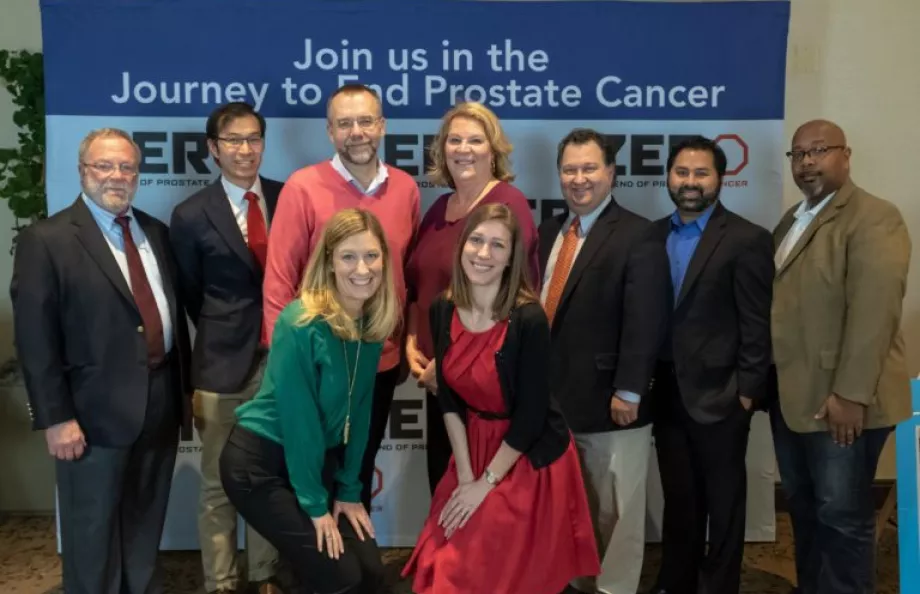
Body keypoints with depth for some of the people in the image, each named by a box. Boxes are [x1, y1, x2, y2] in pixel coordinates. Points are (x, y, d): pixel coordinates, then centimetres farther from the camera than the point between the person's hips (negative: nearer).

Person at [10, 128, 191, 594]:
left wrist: (184, 386, 11)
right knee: (93, 530, 10)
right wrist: (55, 417, -16)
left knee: (146, 523, 20)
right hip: (97, 413, -5)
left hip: (161, 404, 6)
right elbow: (34, 338, -13)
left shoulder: (156, 232, 10)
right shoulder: (46, 240, -9)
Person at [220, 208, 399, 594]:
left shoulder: (373, 325, -4)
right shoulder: (301, 324, -24)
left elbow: (358, 411, 2)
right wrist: (315, 504, -14)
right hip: (260, 462, -6)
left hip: (320, 461, 7)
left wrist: (349, 490, 1)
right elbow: (298, 419, -21)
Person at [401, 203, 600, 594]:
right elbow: (449, 399, 0)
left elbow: (531, 416, -19)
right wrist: (464, 476, -5)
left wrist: (485, 484, -13)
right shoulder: (443, 311, -7)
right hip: (474, 446, 5)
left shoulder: (528, 319, -24)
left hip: (530, 460, -5)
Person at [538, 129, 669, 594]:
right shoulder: (547, 232, 12)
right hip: (554, 395, 6)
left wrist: (628, 391, -19)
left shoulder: (637, 236, -9)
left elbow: (645, 321, -15)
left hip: (607, 399, -6)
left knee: (615, 510, 9)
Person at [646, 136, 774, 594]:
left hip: (718, 395, -5)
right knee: (678, 499, 18)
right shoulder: (653, 236, 7)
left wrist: (747, 393, -13)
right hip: (667, 392, 5)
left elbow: (757, 326, -10)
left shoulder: (747, 239, -9)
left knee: (723, 504, 10)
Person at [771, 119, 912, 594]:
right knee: (803, 508, 18)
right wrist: (767, 381, 10)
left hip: (839, 401, -8)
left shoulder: (874, 218, -12)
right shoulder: (791, 220, 15)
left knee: (842, 515, 4)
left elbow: (874, 311, -20)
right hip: (790, 396, 8)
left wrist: (850, 394, -23)